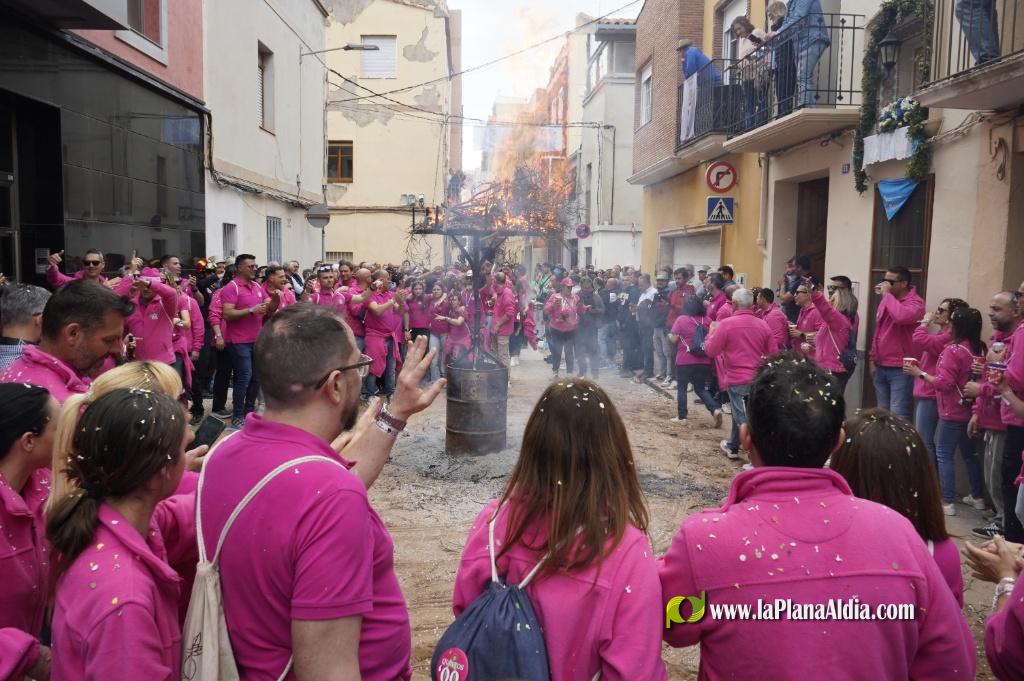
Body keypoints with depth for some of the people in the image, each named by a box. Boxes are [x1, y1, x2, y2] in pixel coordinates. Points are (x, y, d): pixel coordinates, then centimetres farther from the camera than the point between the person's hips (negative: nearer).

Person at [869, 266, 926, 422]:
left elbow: (901, 316, -34)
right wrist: (873, 358, 16)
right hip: (881, 367, 8)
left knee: (898, 414, -11)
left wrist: (887, 294, -20)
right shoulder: (886, 300, 12)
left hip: (901, 369, -8)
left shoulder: (915, 302, -11)